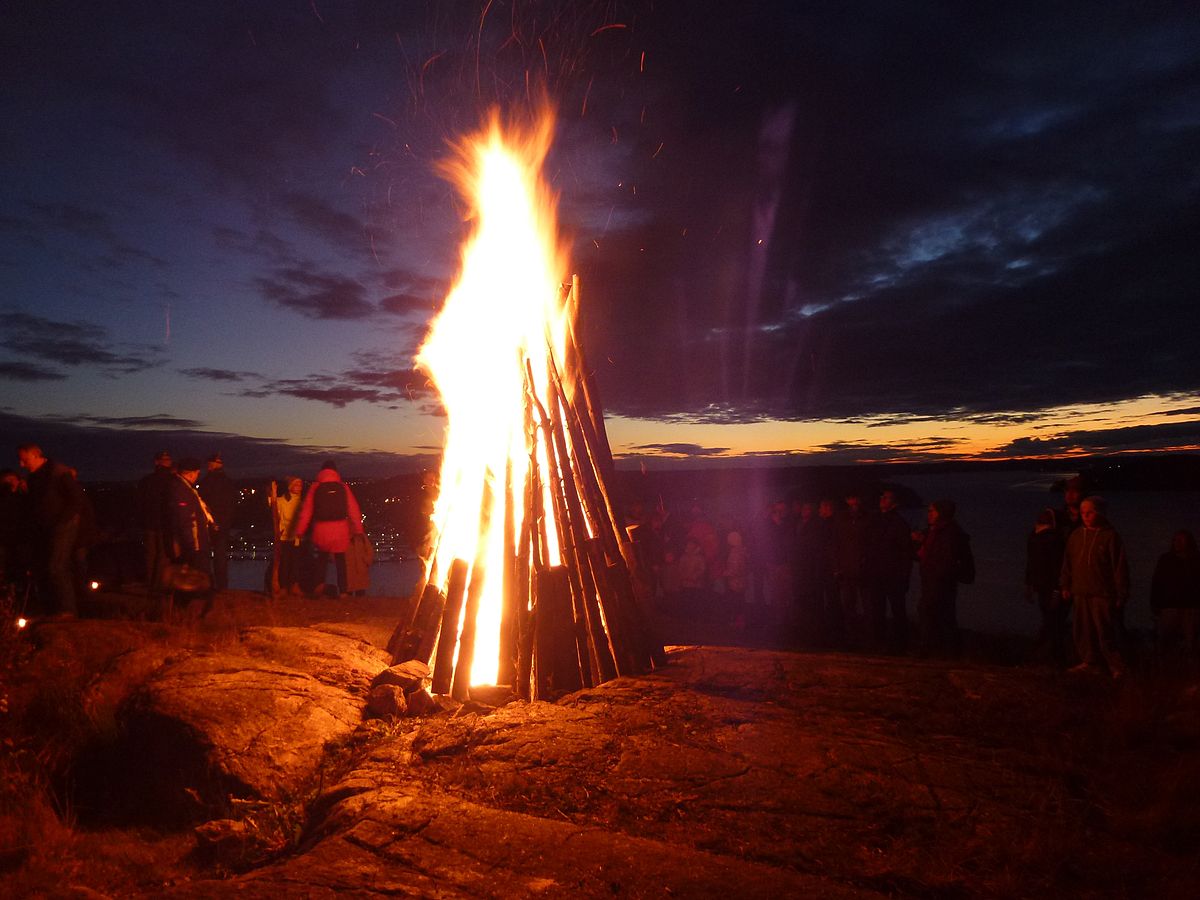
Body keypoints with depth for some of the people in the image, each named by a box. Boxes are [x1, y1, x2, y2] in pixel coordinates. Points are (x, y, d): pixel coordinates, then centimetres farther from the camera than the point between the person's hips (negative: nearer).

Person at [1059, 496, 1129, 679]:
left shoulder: (1110, 536, -6)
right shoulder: (1076, 535, 10)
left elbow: (1120, 566, -6)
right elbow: (1067, 563, 16)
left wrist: (1121, 594, -7)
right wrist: (1065, 585, 14)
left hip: (1102, 594, -5)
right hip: (1080, 592, 5)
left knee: (1105, 631, -5)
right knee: (1084, 630, 9)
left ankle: (1117, 666, 6)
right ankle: (1089, 662, 21)